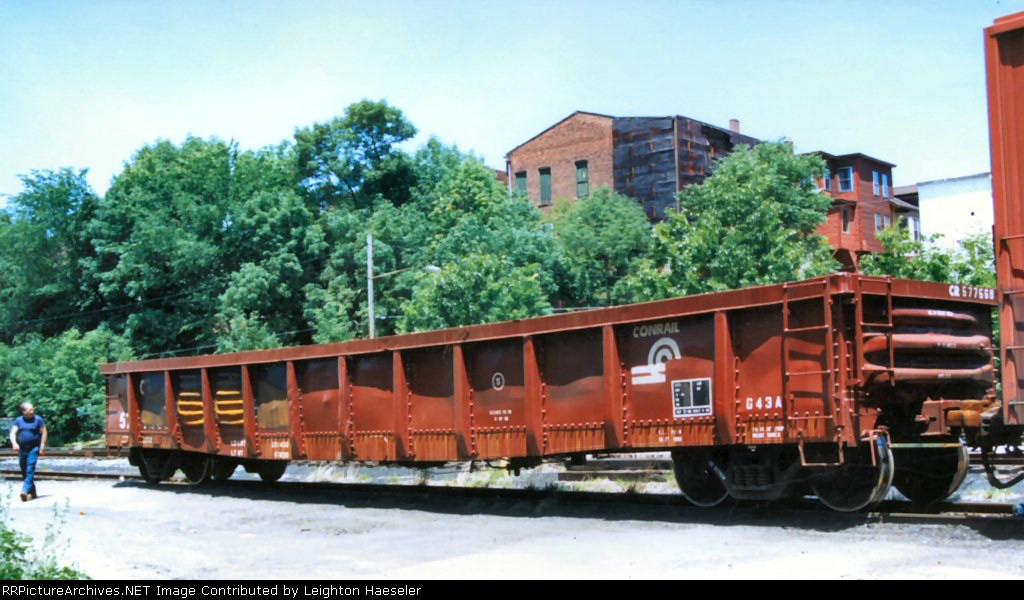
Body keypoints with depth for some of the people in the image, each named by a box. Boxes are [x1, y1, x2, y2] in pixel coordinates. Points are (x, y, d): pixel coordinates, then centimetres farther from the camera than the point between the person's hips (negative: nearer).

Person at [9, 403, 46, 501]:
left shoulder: (38, 419, 0)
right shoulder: (18, 420, 7)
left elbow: (44, 433, 0)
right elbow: (13, 433, 1)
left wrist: (42, 446, -7)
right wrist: (14, 443, -17)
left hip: (34, 448, -4)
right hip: (22, 449, 4)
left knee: (30, 469, -17)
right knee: (24, 471, 9)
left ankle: (25, 490, -25)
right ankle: (32, 493, 21)